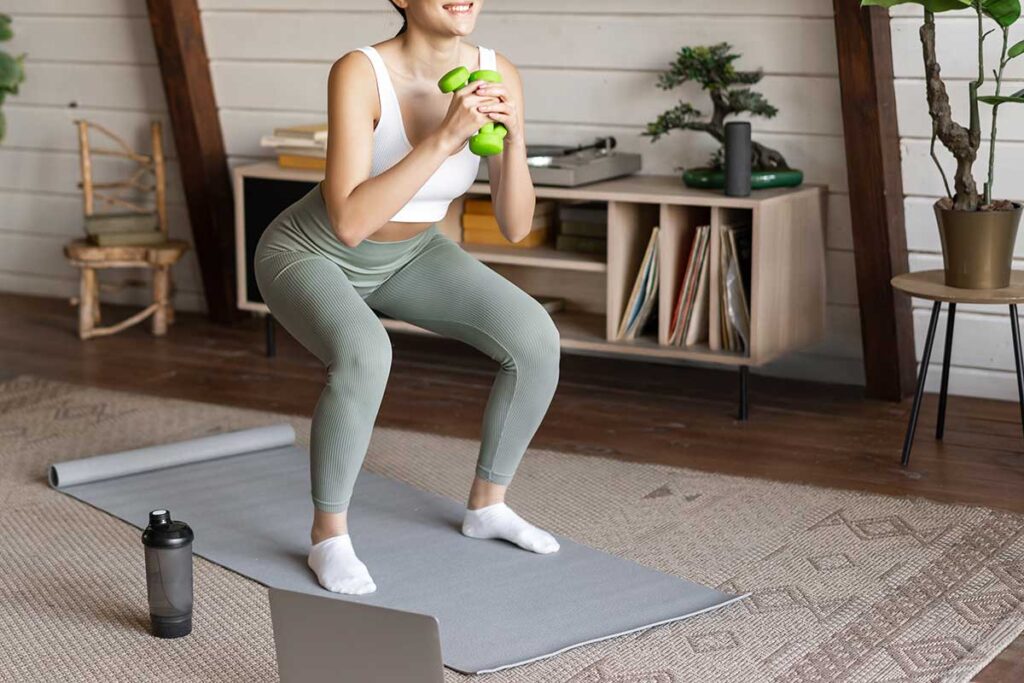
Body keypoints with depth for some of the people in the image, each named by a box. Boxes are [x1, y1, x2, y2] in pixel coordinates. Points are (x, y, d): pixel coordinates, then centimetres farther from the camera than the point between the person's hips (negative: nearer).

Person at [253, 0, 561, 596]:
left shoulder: (498, 74, -19)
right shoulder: (359, 72, -35)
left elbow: (516, 227, -18)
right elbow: (350, 224, -41)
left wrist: (513, 136, -36)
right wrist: (444, 139, -47)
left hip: (407, 253, 5)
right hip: (310, 254, -5)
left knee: (537, 340, -14)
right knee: (366, 358, -37)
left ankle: (488, 504, 8)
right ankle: (329, 536, -13)